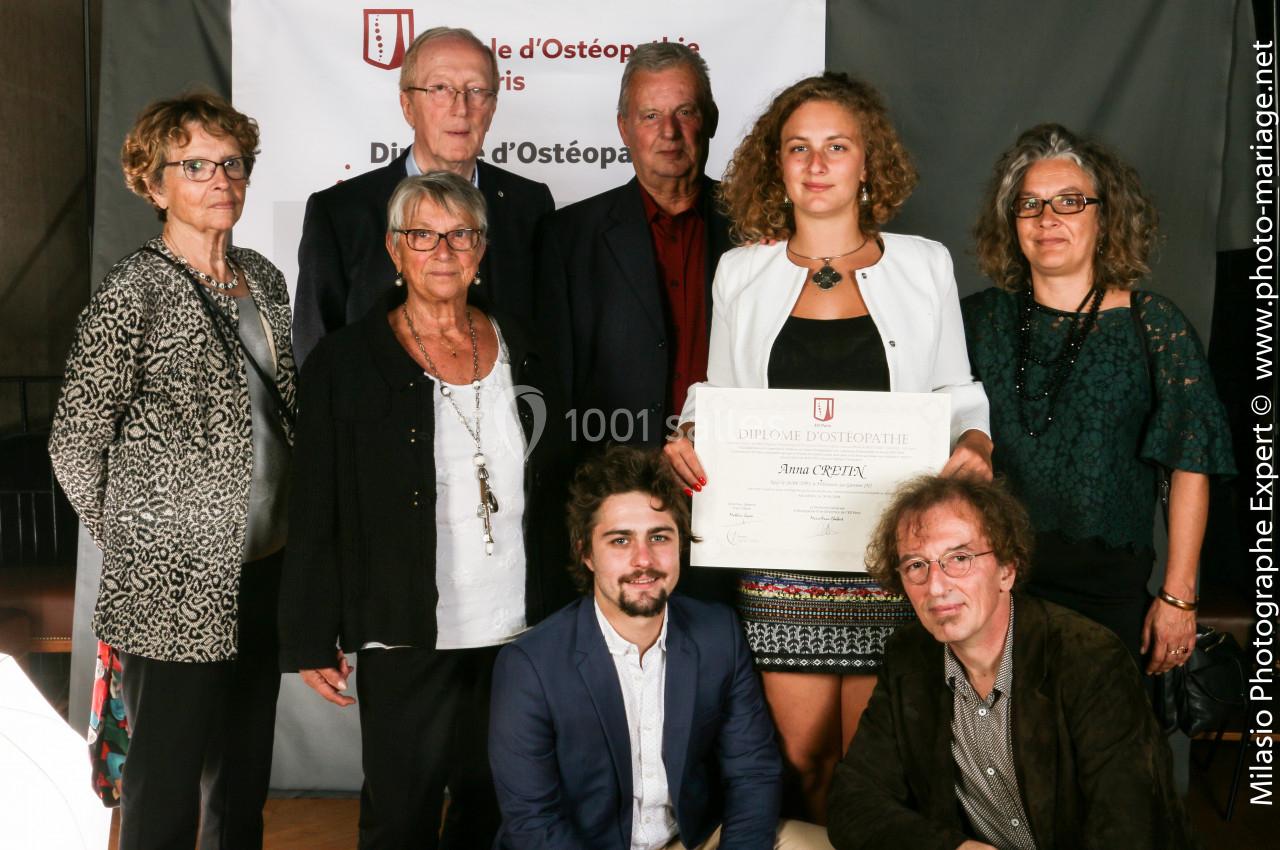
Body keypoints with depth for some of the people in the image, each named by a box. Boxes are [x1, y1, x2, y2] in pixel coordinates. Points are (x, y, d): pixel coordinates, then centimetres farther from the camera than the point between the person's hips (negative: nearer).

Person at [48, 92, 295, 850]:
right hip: (176, 587, -6)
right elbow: (75, 444, -10)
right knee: (167, 787, 6)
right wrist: (135, 540, -2)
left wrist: (285, 533, 13)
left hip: (264, 573, 7)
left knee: (246, 776, 19)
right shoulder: (134, 292, -12)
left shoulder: (265, 279, 8)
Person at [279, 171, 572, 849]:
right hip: (408, 639, -3)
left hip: (518, 638, 3)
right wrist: (313, 641, -5)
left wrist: (561, 625, 10)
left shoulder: (519, 353, 8)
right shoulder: (346, 362, -3)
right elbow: (316, 517, -3)